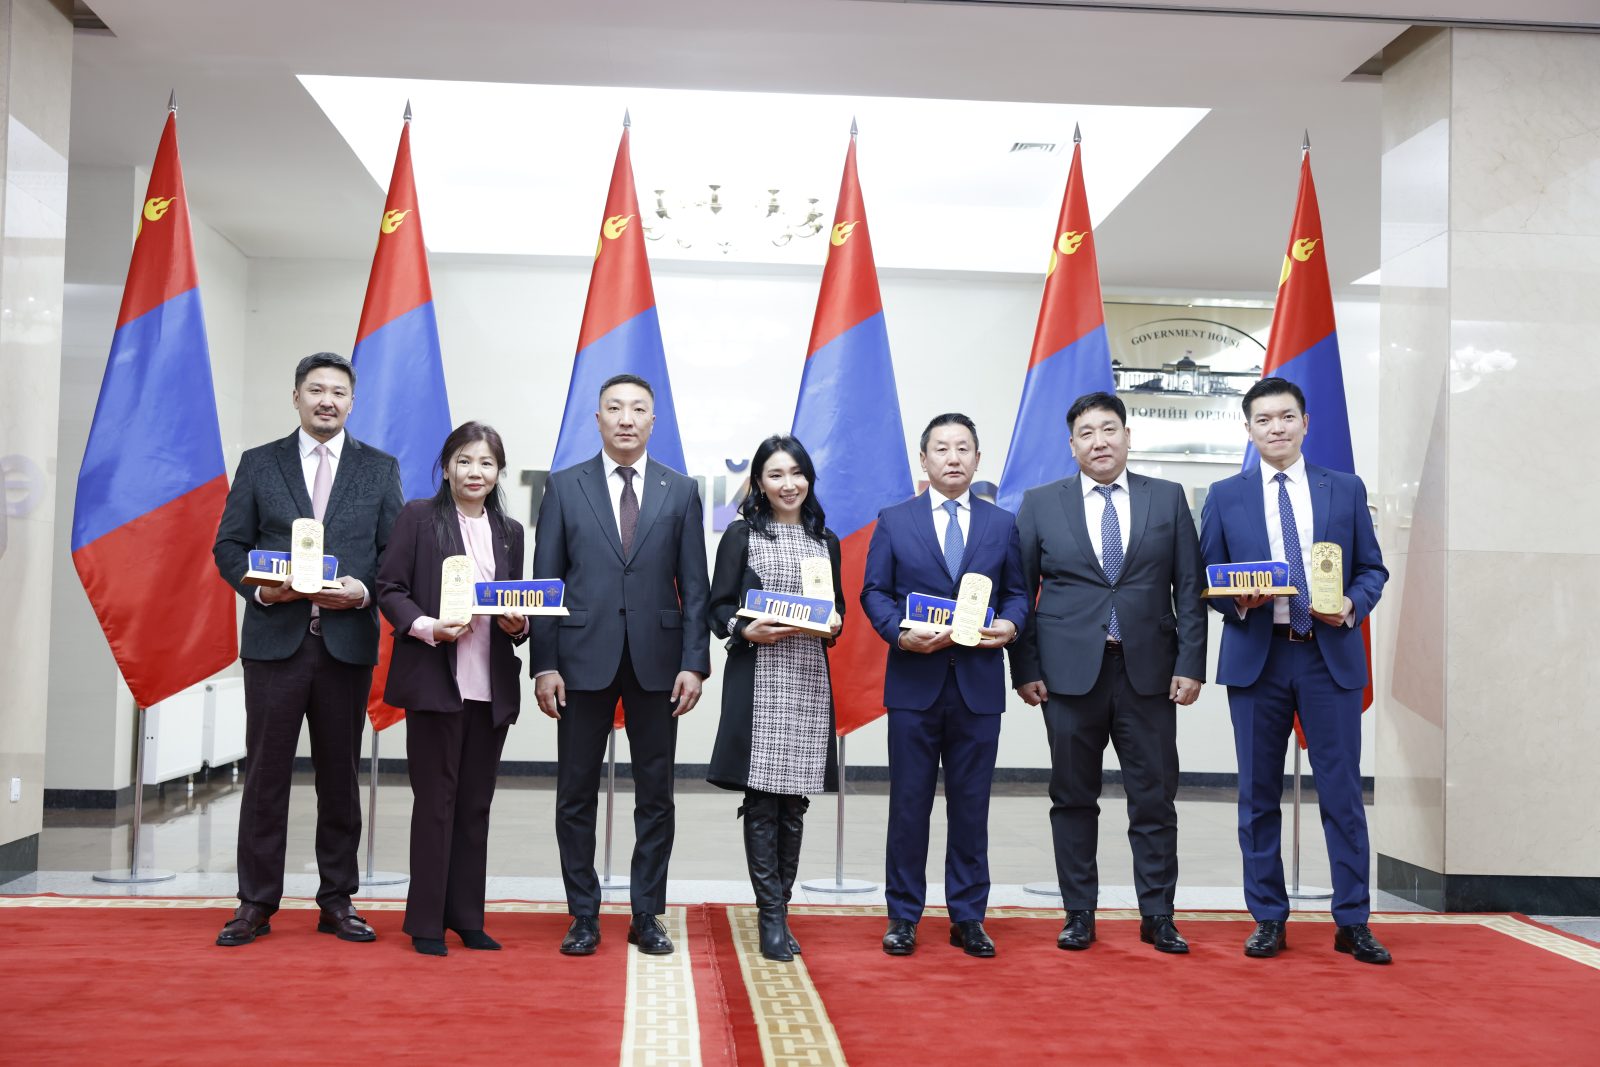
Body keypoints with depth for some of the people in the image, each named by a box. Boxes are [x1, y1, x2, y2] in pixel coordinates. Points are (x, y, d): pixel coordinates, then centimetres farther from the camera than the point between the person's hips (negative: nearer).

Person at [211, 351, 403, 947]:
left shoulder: (380, 469, 9)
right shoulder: (259, 464, 9)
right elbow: (228, 545, 6)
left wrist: (362, 591, -13)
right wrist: (260, 588, -12)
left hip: (349, 643, 1)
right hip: (275, 639, 0)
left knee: (340, 775, 7)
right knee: (266, 772, 2)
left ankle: (337, 902, 17)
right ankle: (256, 904, 10)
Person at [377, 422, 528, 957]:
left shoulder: (510, 531, 14)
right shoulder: (418, 517, 1)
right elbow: (389, 587, -4)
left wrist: (518, 625, -3)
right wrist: (426, 626, -18)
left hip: (491, 686, 4)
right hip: (435, 681, -4)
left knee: (476, 804, 9)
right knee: (435, 801, 1)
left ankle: (467, 918, 18)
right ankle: (426, 923, 10)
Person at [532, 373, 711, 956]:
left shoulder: (681, 490, 7)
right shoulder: (564, 486, 5)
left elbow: (694, 585, 4)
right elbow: (544, 580, 3)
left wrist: (694, 662, -4)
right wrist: (543, 664, -4)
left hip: (656, 661, 1)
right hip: (584, 659, 0)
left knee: (655, 796, 7)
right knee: (576, 796, 4)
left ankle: (646, 917, 18)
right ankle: (584, 918, 16)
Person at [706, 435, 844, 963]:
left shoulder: (825, 539, 15)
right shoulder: (742, 535, 4)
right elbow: (718, 607, 1)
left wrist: (833, 624, -3)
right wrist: (748, 631, -17)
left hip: (809, 680, 4)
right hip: (757, 680, -3)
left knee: (795, 803, 6)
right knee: (762, 801, -5)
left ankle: (778, 908, 16)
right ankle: (772, 916, 2)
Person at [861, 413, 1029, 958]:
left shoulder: (1002, 524, 10)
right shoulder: (894, 521, 6)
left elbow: (1017, 591, 10)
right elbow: (874, 591, 3)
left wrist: (1011, 625, -11)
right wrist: (901, 632, -14)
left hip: (979, 686, 1)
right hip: (914, 683, -1)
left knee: (971, 806, 7)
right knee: (909, 804, 4)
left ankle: (968, 918, 17)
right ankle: (903, 916, 15)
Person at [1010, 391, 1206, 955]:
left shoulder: (1168, 499, 7)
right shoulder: (1040, 504, 5)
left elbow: (1189, 588, 5)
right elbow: (1020, 590, 5)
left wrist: (1191, 664, -3)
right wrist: (1026, 669, -2)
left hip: (1148, 671, 0)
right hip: (1070, 672, 0)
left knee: (1155, 800, 4)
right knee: (1073, 799, 6)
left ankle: (1158, 917, 15)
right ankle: (1079, 915, 17)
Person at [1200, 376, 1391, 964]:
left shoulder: (1346, 489, 9)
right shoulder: (1225, 496, 7)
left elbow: (1372, 568, 9)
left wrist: (1355, 604, -11)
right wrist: (1237, 600, -14)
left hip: (1331, 655, 0)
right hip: (1256, 656, 0)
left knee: (1342, 792, 2)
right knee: (1258, 794, 6)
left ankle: (1353, 922, 13)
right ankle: (1268, 920, 17)